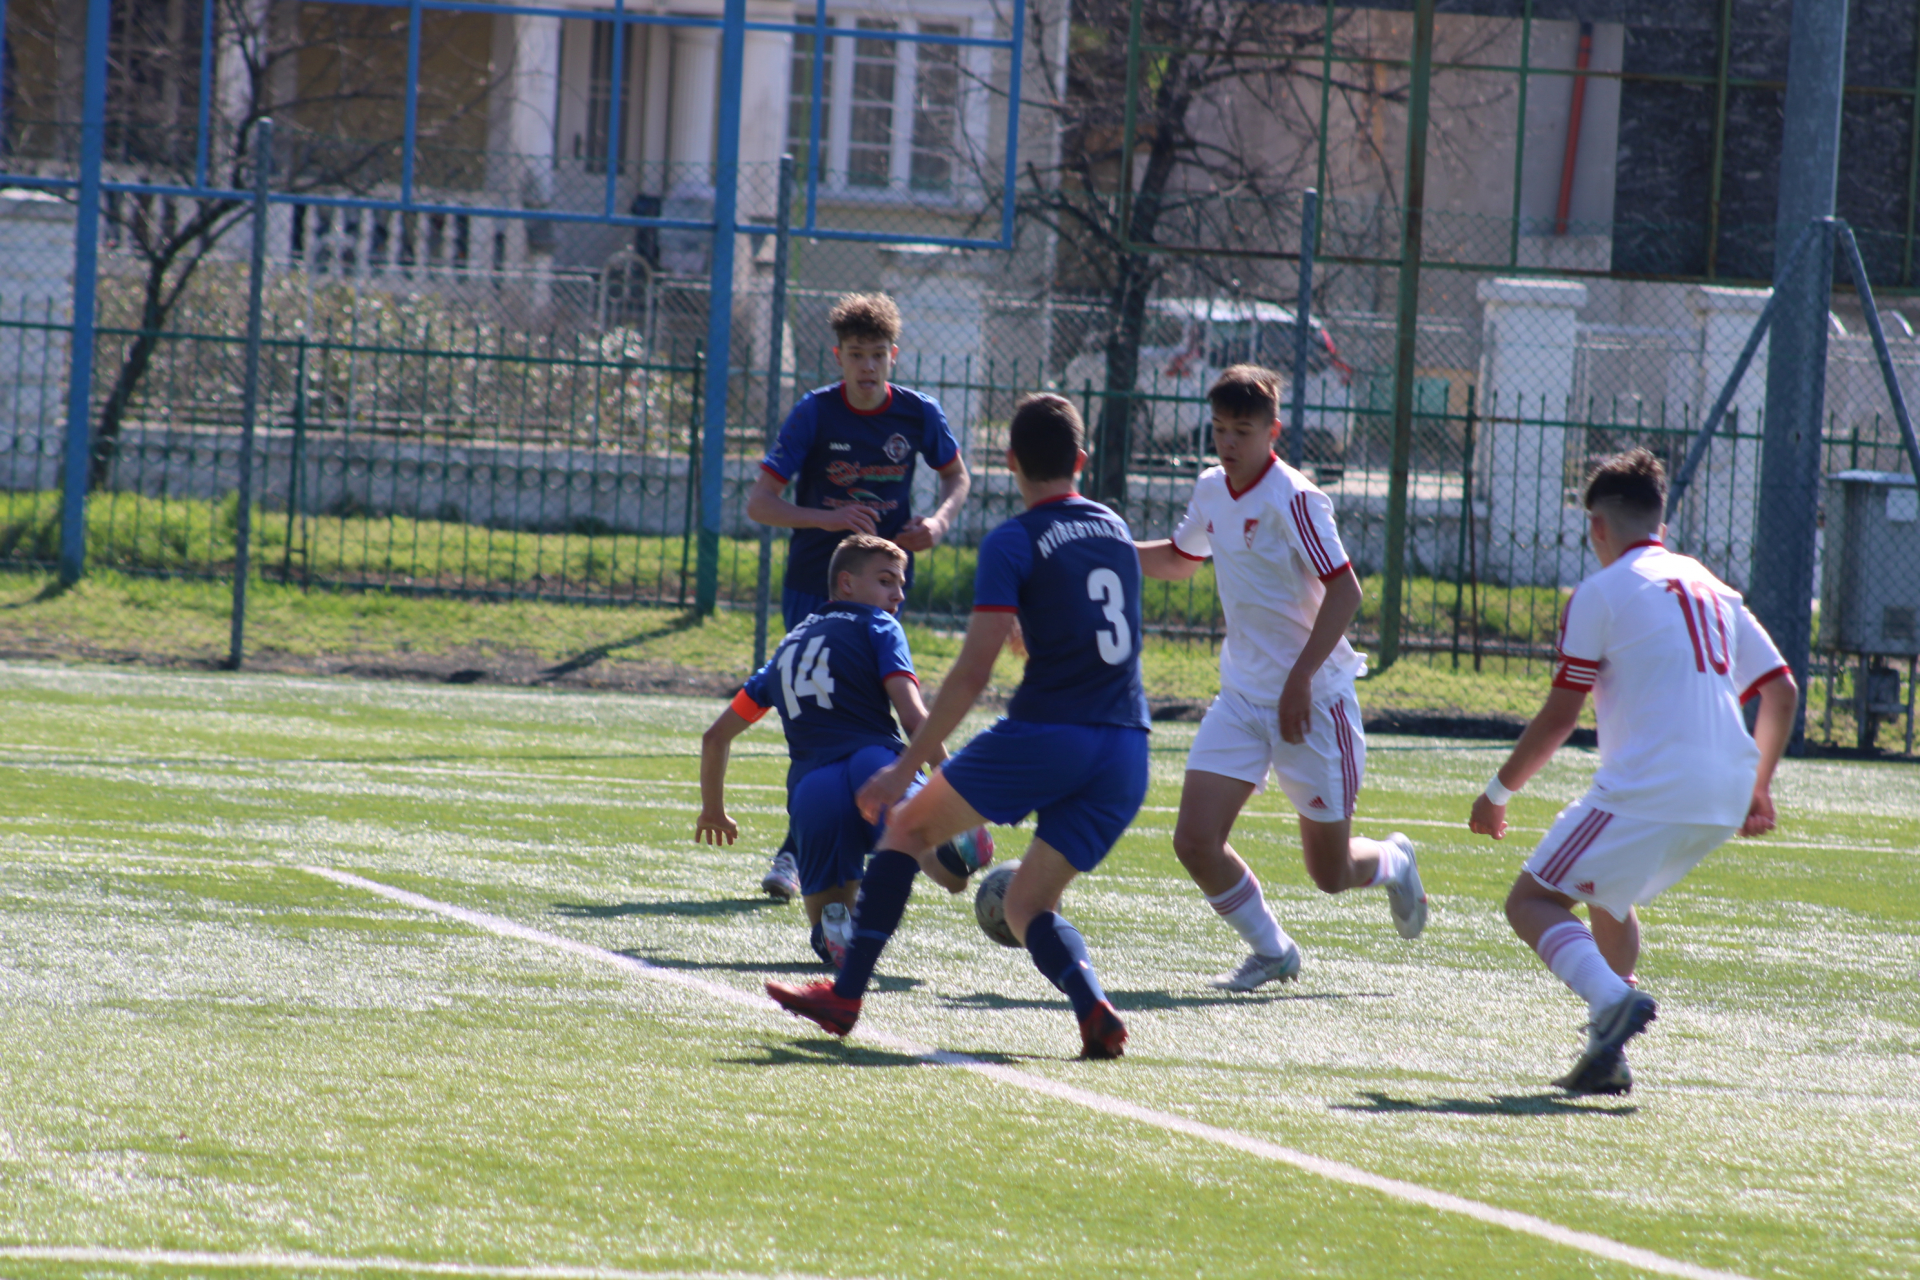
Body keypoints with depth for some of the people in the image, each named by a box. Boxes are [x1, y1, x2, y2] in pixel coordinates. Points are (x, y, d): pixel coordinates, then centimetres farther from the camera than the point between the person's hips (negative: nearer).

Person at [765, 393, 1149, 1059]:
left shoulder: (1012, 543, -4)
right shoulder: (1116, 532, 16)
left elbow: (973, 672, -10)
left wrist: (906, 767, -8)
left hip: (1044, 731, -5)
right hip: (1126, 750, 5)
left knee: (907, 826, 15)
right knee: (1026, 905, 13)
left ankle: (846, 995, 13)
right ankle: (1092, 1007, -16)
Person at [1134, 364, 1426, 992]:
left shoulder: (1293, 499, -17)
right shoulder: (1211, 491, 5)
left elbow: (1345, 591, -20)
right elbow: (1179, 559, 24)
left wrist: (1300, 678, -25)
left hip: (1313, 703, -6)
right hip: (1241, 699, 6)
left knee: (1330, 872, 3)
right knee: (1195, 842, -10)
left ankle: (1393, 863, 40)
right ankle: (1271, 952, 13)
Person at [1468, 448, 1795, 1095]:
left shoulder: (1602, 592, -1)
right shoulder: (1712, 588, 20)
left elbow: (1560, 715, -3)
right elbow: (1781, 691, 19)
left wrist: (1498, 792, 9)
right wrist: (1757, 790, 28)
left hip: (1647, 790, -7)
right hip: (1724, 797, 7)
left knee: (1532, 900, -3)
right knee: (1609, 896, 29)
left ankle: (1612, 997, -29)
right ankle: (1607, 1056, 19)